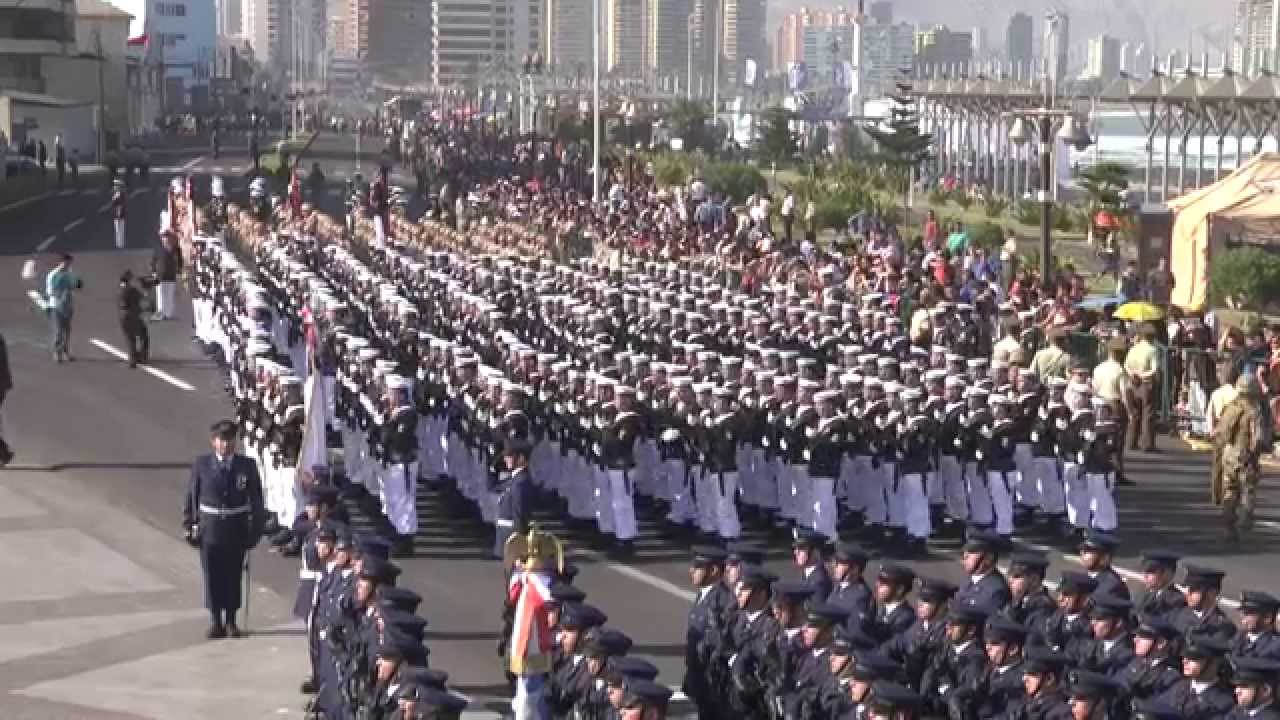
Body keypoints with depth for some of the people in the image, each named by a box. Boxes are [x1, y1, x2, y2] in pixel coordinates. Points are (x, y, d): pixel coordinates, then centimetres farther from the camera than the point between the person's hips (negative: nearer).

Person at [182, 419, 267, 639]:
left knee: (233, 574, 7)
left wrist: (255, 529, -2)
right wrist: (189, 525, 0)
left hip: (236, 528, 0)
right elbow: (191, 495, 3)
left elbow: (256, 500, 2)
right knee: (212, 575, 3)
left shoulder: (247, 466, -2)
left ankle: (231, 621, 18)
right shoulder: (201, 464, -3)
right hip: (210, 527, 0)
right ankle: (215, 622, 11)